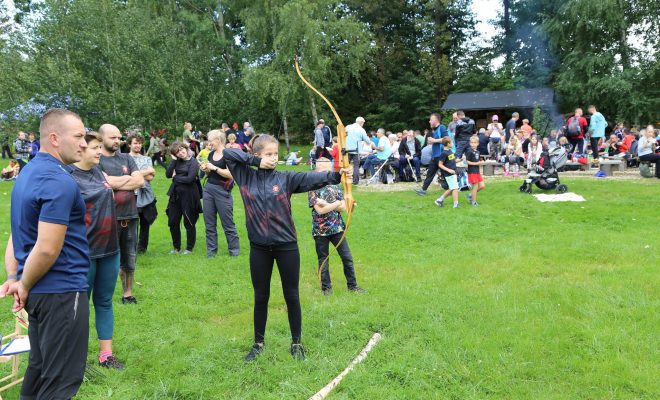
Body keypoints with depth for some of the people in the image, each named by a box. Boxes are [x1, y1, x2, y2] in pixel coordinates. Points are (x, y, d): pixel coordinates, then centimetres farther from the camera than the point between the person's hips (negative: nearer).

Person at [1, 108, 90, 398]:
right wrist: (25, 286, -10)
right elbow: (47, 249, -25)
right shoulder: (59, 181, -20)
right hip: (62, 292, -10)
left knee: (39, 370, 21)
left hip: (39, 293, 10)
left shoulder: (28, 173, 11)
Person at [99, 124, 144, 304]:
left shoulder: (126, 158, 10)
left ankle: (128, 294, 26)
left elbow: (140, 181, -1)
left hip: (130, 216, 5)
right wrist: (128, 178, -5)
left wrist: (115, 183, -9)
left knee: (129, 259, 13)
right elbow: (105, 182, -19)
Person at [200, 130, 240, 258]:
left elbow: (231, 175, -21)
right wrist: (205, 169, 0)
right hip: (208, 189, 7)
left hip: (222, 191, -7)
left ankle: (234, 250, 13)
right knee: (209, 223, 9)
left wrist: (214, 168, -21)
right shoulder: (211, 154, 10)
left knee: (227, 223, 1)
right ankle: (211, 250, 18)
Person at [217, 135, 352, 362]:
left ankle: (296, 343, 26)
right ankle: (258, 343, 31)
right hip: (259, 248, 1)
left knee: (291, 296, 9)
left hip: (286, 246, -1)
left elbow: (312, 178, -19)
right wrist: (256, 161, -11)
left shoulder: (286, 179, -5)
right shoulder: (246, 176, -1)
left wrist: (336, 175, -35)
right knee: (260, 297, 14)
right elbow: (227, 153, -5)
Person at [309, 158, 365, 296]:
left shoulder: (336, 186, 3)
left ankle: (352, 285, 19)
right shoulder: (313, 189, -8)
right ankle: (326, 287, 25)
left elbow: (343, 207, -5)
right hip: (320, 231, -3)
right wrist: (336, 203, -14)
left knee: (347, 257, 6)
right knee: (323, 260, 10)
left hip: (337, 228, 3)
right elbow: (320, 210, -19)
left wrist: (327, 204, -16)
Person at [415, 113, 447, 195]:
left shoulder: (441, 128, -11)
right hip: (434, 155, 9)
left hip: (440, 155, -9)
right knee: (430, 172, 10)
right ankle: (423, 189, 13)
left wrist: (434, 140, -19)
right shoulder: (434, 130, 16)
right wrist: (431, 141, 8)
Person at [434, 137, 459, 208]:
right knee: (455, 188, -5)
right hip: (448, 174, -9)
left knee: (451, 189, 15)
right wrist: (448, 170, -23)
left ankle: (439, 200, 24)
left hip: (453, 173, 9)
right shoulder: (444, 153, -17)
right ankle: (456, 204, 3)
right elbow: (440, 165, -16)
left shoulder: (450, 151, 9)